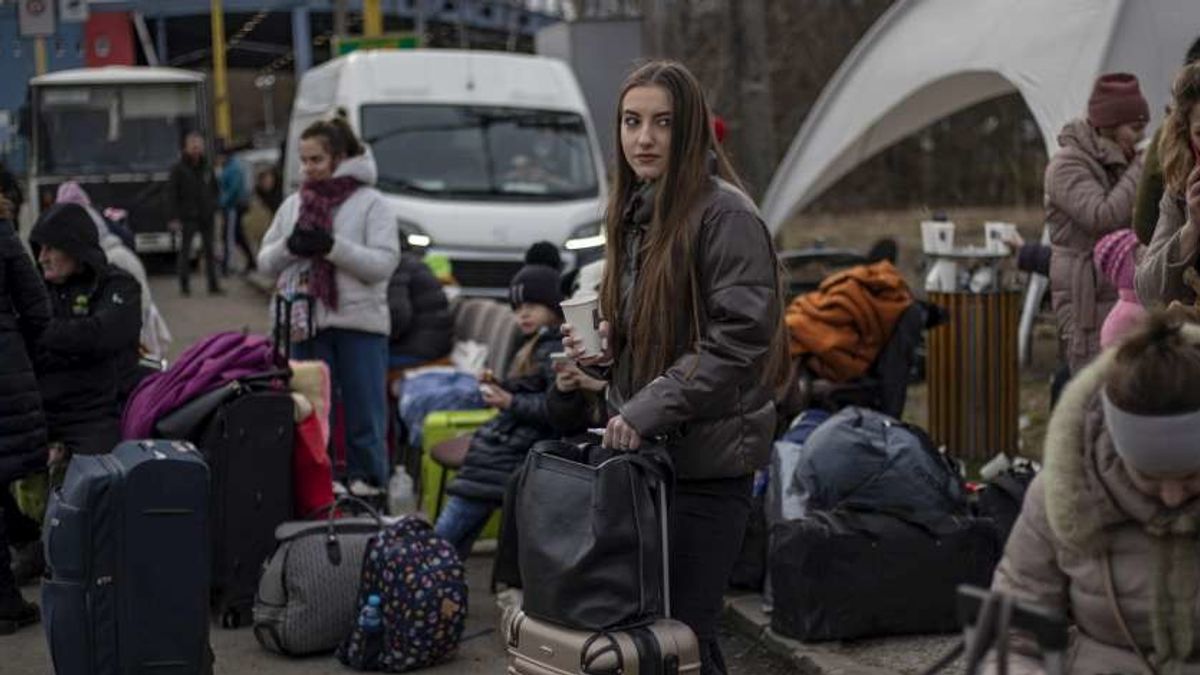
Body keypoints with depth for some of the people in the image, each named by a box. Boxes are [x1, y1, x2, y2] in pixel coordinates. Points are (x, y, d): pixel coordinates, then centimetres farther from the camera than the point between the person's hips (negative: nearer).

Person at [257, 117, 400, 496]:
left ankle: (368, 486, 8)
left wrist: (331, 246, -18)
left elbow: (384, 262, -11)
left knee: (365, 415, 0)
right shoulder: (293, 206, 14)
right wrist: (289, 246, -7)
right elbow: (265, 264, 14)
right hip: (308, 324, 4)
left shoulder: (370, 204, 0)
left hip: (359, 325, -4)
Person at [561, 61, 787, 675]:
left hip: (706, 461, -8)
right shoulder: (633, 213, 14)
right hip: (640, 450, 8)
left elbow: (740, 337, -19)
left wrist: (649, 409, -20)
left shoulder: (725, 214, -11)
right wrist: (604, 352, 5)